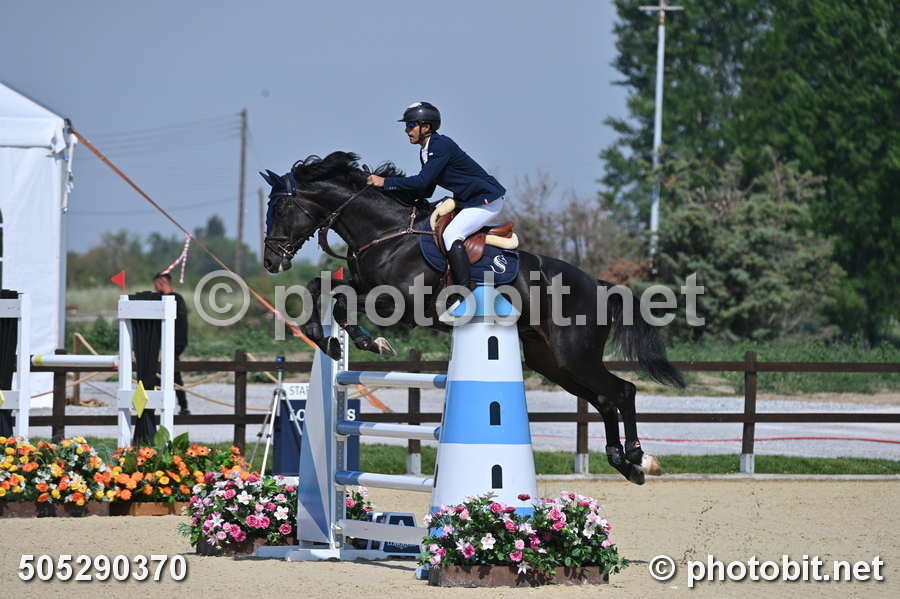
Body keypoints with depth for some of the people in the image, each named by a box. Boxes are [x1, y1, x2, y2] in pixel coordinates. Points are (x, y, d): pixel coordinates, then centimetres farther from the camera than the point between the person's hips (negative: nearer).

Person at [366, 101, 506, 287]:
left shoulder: (442, 146, -21)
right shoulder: (425, 153, 9)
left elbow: (422, 181, -27)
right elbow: (427, 191, 13)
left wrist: (386, 182, -23)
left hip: (486, 200, -10)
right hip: (467, 201, 10)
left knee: (451, 235, -24)